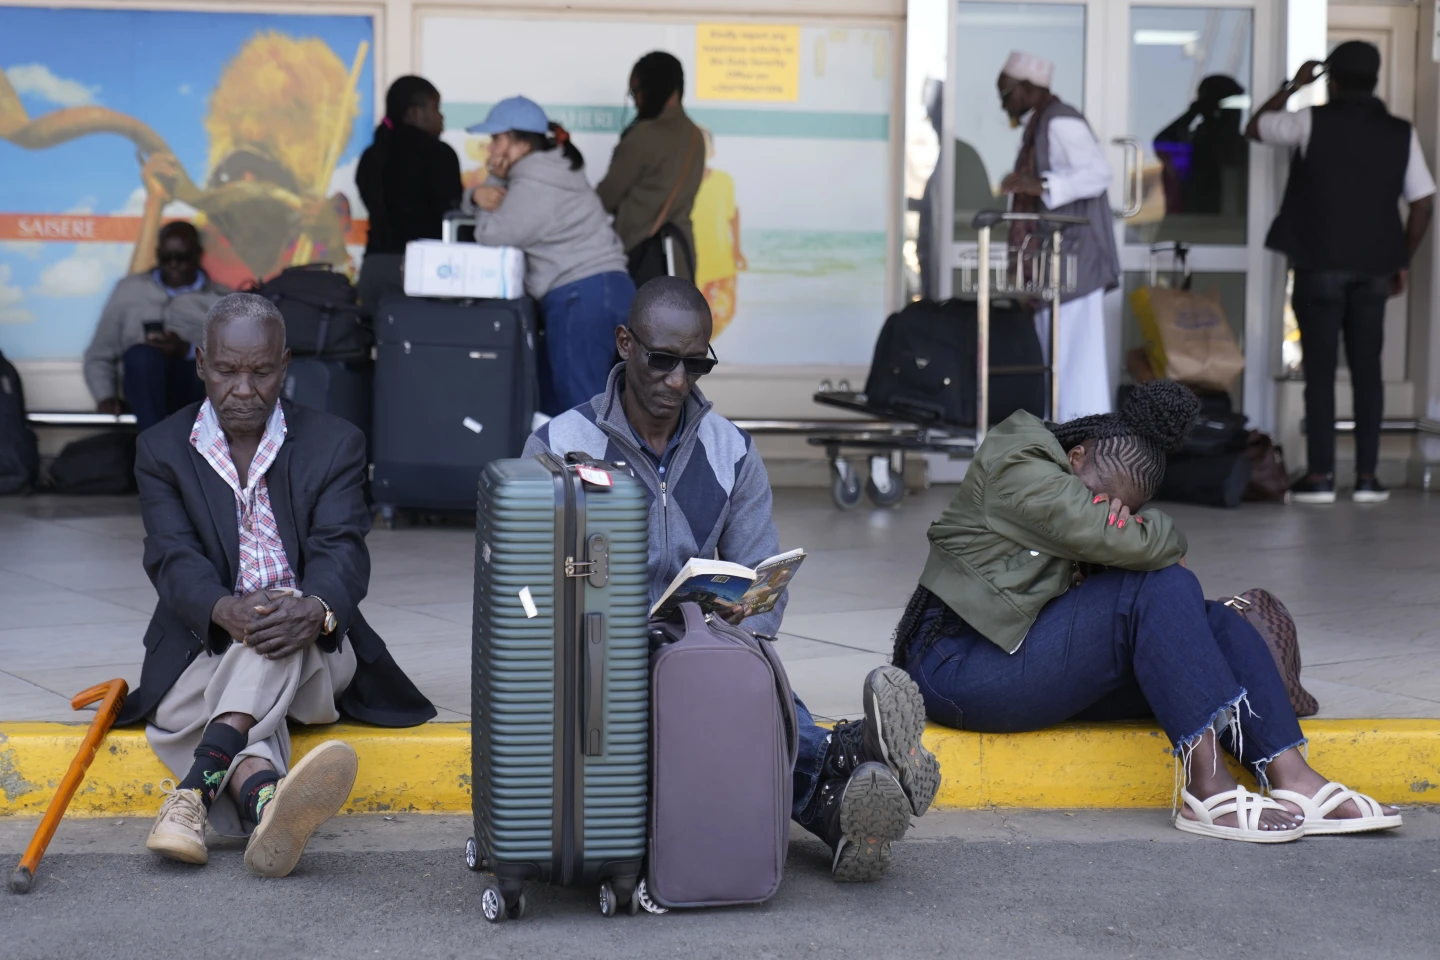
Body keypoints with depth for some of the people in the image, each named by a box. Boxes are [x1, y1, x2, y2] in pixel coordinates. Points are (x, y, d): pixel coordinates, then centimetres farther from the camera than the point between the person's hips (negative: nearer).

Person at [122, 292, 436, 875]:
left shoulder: (335, 445, 5)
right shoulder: (162, 451, 6)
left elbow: (341, 552, -10)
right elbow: (173, 558, -10)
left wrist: (316, 611, -37)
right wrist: (227, 611, -35)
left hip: (310, 656, 0)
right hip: (207, 654, 0)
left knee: (287, 614, -36)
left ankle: (198, 784, -55)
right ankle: (268, 801, -68)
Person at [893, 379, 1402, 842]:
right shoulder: (1019, 469, -11)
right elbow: (1126, 540, -23)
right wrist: (1167, 539, -3)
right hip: (961, 667, -10)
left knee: (1217, 625, -6)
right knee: (1161, 589, -24)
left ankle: (1293, 781, -21)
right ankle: (1208, 787, -31)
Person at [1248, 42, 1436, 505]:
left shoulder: (1313, 122, -4)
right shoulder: (1401, 133, 3)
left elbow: (1254, 128, 12)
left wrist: (1294, 85, 22)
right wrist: (1403, 261, 13)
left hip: (1319, 266, -2)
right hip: (1373, 269, 2)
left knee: (1320, 370, 1)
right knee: (1367, 370, 8)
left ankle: (1320, 475, -1)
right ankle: (1367, 476, 6)